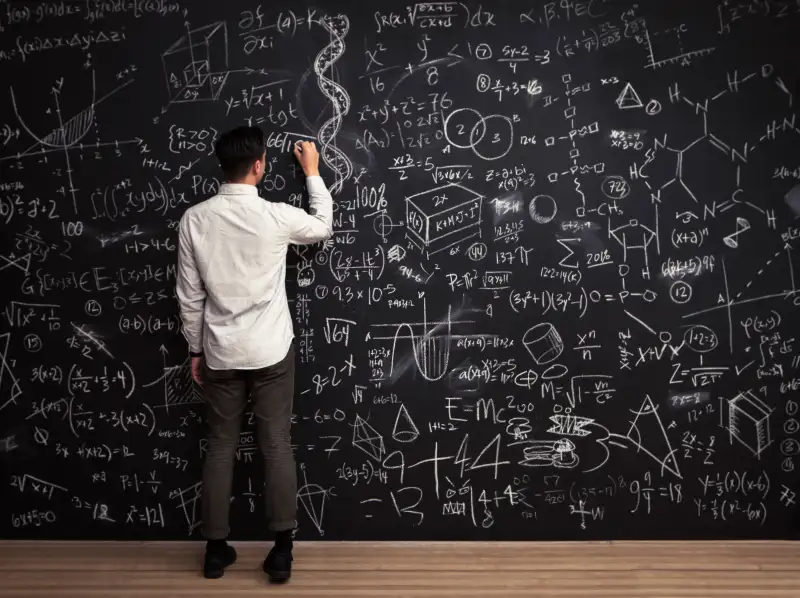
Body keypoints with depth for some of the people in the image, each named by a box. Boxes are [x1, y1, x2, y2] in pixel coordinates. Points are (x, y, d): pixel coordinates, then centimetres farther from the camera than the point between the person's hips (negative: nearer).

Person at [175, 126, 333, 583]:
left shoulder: (194, 220, -5)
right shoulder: (276, 217, -12)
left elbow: (190, 295, 0)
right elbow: (324, 227, 10)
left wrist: (196, 349, 12)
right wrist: (313, 172, 21)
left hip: (220, 353, 2)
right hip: (271, 351, -2)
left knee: (221, 447, 12)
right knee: (277, 446, 5)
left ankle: (216, 549, 19)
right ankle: (282, 550, 8)